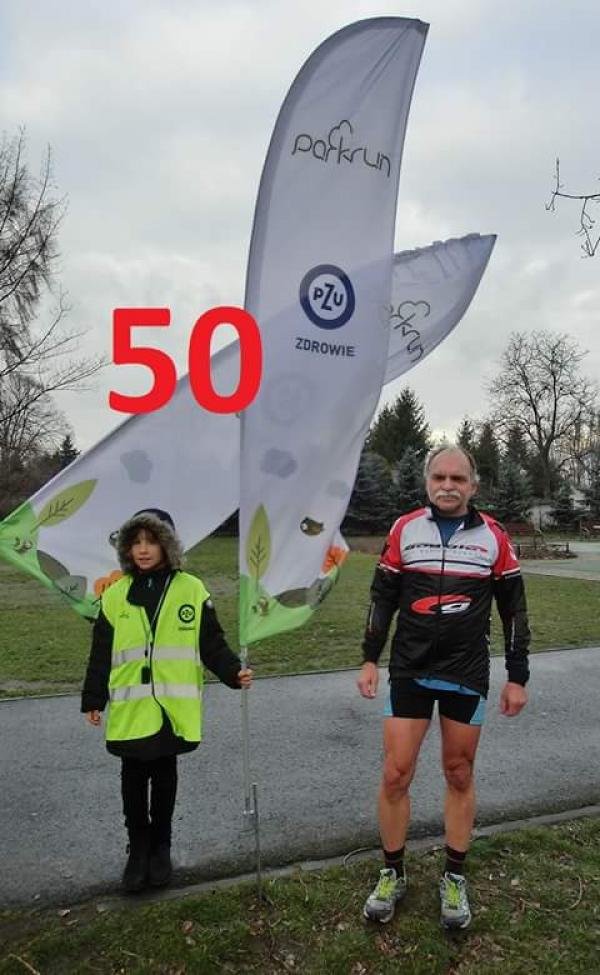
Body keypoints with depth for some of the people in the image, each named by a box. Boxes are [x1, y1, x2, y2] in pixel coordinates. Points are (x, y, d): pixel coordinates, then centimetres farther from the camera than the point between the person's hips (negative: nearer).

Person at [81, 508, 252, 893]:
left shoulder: (192, 590, -2)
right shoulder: (116, 595, 2)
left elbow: (212, 644, -2)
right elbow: (102, 654, 5)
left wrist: (234, 672, -15)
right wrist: (93, 700, 5)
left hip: (173, 707, -1)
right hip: (131, 709, 1)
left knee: (165, 776, 13)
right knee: (134, 778, 8)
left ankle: (161, 848, 30)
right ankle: (138, 849, 26)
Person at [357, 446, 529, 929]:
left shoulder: (494, 536, -2)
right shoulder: (405, 529, -1)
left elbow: (513, 608, 4)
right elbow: (383, 596, 6)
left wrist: (517, 677, 3)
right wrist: (370, 660, 2)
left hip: (468, 675, 0)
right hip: (409, 671, 0)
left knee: (460, 774, 11)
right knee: (395, 775, 1)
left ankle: (454, 879, 28)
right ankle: (393, 874, 22)